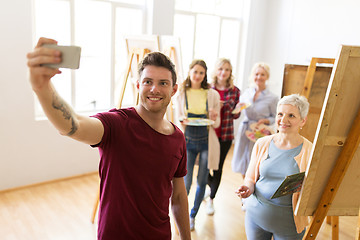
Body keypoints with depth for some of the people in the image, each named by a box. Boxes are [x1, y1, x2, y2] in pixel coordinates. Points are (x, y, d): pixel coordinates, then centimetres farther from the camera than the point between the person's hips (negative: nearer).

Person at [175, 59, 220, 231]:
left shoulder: (212, 94, -1)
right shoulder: (181, 94, -1)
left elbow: (217, 124, 4)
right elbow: (178, 119, 5)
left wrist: (214, 118, -19)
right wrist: (183, 121, -17)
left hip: (206, 142, 1)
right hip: (188, 141, -1)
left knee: (202, 181, 11)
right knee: (186, 183, -1)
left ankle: (193, 216, 34)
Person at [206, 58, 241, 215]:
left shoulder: (235, 91, 0)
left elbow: (235, 115, 6)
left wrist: (238, 110, -16)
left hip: (225, 135, 0)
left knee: (218, 167, 8)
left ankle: (211, 199, 27)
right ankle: (212, 186, 40)